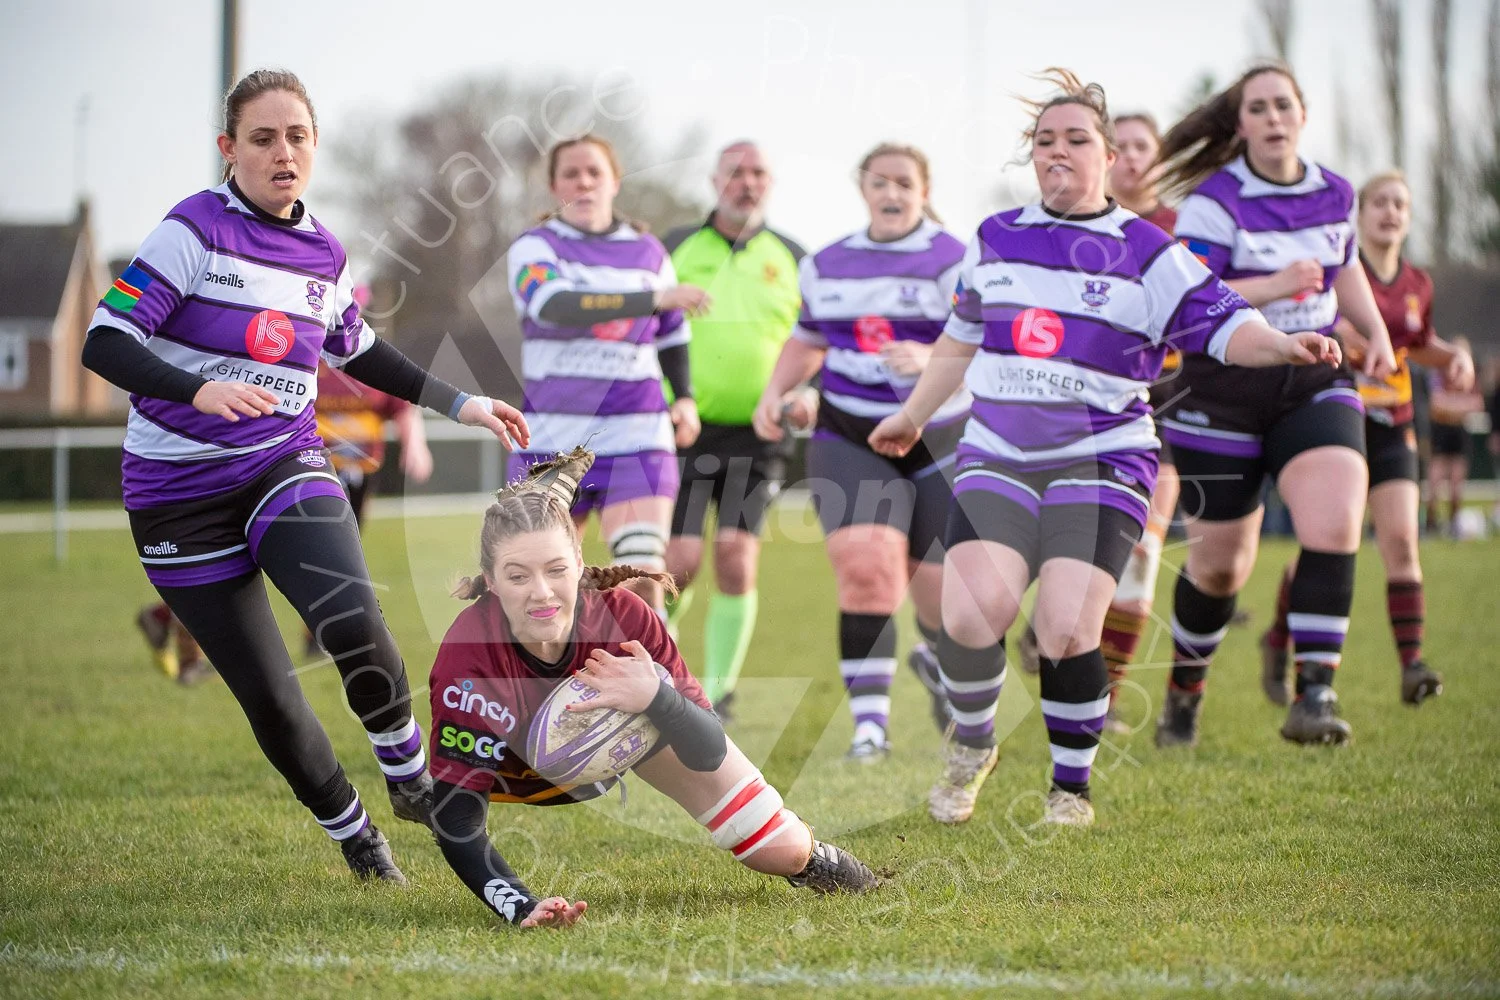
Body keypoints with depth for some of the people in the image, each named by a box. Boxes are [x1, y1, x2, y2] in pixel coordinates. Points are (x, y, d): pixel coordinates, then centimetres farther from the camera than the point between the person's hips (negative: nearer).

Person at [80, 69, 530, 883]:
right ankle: (348, 830, 21)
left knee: (354, 624, -26)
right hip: (180, 495, -3)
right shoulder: (195, 230, -12)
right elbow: (104, 342, -19)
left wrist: (461, 405, 23)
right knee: (267, 697, -4)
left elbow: (360, 352, 25)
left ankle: (410, 777, -1)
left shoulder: (323, 253, 5)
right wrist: (202, 391, -35)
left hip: (287, 470, 3)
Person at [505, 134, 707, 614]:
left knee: (643, 577, -15)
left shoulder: (648, 251, 9)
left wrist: (685, 397, 7)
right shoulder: (534, 248, -2)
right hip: (553, 439, -1)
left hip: (635, 436, 1)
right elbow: (555, 305, -24)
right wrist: (655, 298, -33)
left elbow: (673, 334, 24)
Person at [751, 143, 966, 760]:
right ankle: (870, 722, -19)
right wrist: (776, 392, 8)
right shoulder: (827, 265, 11)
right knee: (866, 572, -20)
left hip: (939, 446, -2)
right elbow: (808, 340, 25)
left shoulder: (954, 262, -5)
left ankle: (937, 661, 39)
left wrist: (929, 357, -33)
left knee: (944, 597, 2)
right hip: (850, 442, 2)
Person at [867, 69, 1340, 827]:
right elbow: (961, 338, 26)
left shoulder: (1146, 253, 1)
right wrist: (912, 416, 35)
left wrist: (1284, 346, -27)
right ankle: (971, 745, 12)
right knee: (969, 616, -18)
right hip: (996, 458, 3)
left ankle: (1072, 785, 6)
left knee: (1067, 631, -17)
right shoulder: (994, 240, 12)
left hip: (1100, 460, -3)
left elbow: (1217, 322, -7)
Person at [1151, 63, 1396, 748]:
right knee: (1219, 564, 6)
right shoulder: (1214, 201, -11)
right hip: (1225, 391, -3)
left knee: (1334, 527, -22)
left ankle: (1315, 694, -21)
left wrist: (1375, 332, 9)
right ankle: (1184, 690, 32)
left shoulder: (1333, 194, 6)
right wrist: (1279, 286, -26)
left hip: (1315, 383, 3)